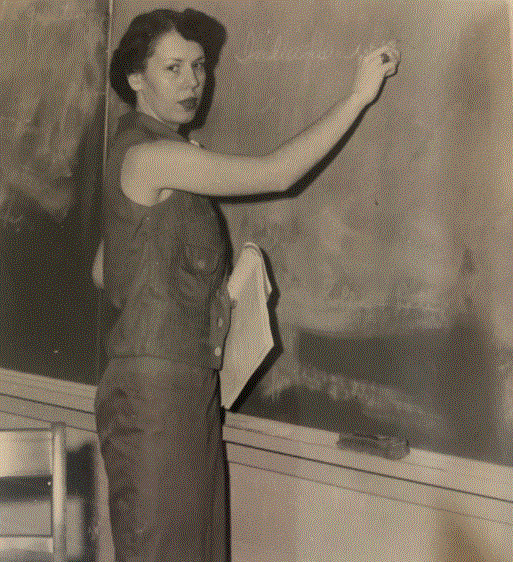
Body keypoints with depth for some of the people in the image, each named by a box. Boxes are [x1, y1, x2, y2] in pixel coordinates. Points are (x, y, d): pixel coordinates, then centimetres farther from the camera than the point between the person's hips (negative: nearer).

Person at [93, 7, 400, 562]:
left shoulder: (139, 153, 16)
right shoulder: (147, 154, -15)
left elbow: (104, 272, 22)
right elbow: (276, 173, -20)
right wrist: (359, 95, -16)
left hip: (188, 386, 10)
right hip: (153, 389, -10)